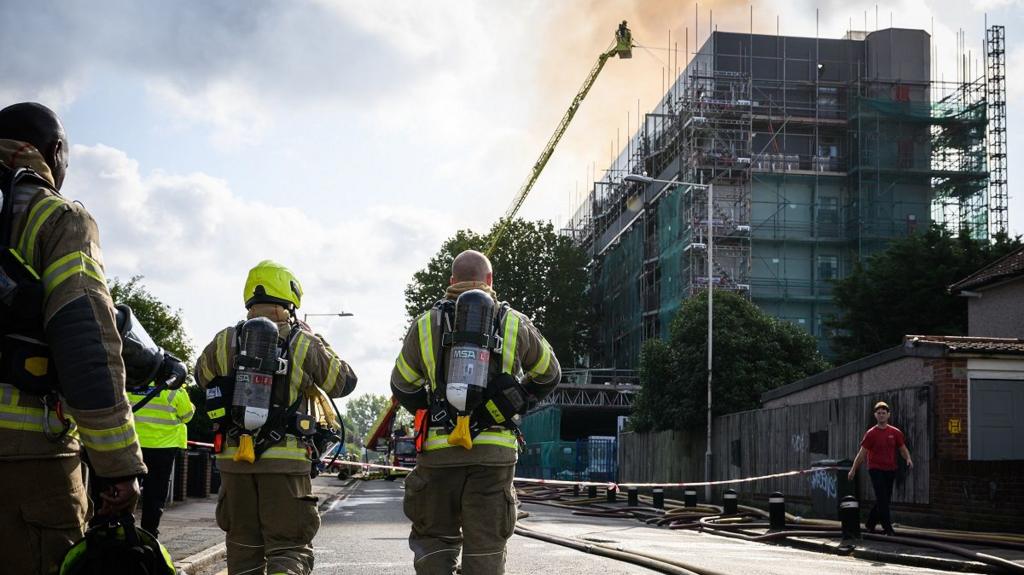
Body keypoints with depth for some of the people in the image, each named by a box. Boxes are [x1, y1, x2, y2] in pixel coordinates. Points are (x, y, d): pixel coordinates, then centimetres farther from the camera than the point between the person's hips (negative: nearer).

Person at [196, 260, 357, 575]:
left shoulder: (224, 342, 4)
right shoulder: (304, 344, -4)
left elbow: (202, 377, 22)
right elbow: (345, 382, 8)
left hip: (234, 459, 3)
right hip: (285, 461, -3)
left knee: (242, 547, 15)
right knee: (290, 548, 0)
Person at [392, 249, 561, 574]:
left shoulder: (426, 325, 5)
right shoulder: (515, 324, 6)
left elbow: (402, 388, 13)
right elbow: (549, 375, 18)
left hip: (438, 450, 0)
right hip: (495, 453, 0)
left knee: (434, 540, 12)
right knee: (486, 548, 4)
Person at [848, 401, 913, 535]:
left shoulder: (895, 432, 6)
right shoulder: (871, 433, -1)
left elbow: (903, 449, 10)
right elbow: (862, 452, 0)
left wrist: (908, 459, -13)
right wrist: (853, 470, -2)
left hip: (890, 470, 4)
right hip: (875, 469, -4)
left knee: (885, 500, 11)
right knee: (882, 500, -11)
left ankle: (870, 523, 27)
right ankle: (887, 528, -10)